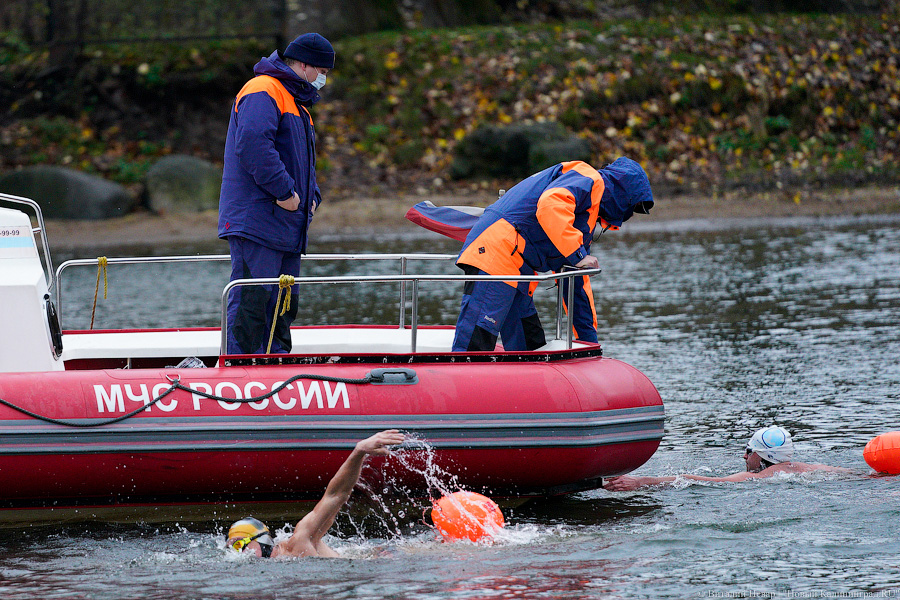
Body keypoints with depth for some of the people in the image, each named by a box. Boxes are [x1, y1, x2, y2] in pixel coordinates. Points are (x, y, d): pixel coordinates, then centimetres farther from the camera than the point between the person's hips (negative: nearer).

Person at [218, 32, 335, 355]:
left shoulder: (297, 103, 25)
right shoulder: (263, 91, -9)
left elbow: (304, 161, 31)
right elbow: (254, 144, -24)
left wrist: (311, 196, 12)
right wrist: (284, 191, -23)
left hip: (287, 225, 11)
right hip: (256, 220, -11)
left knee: (284, 302, 11)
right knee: (252, 301, -14)